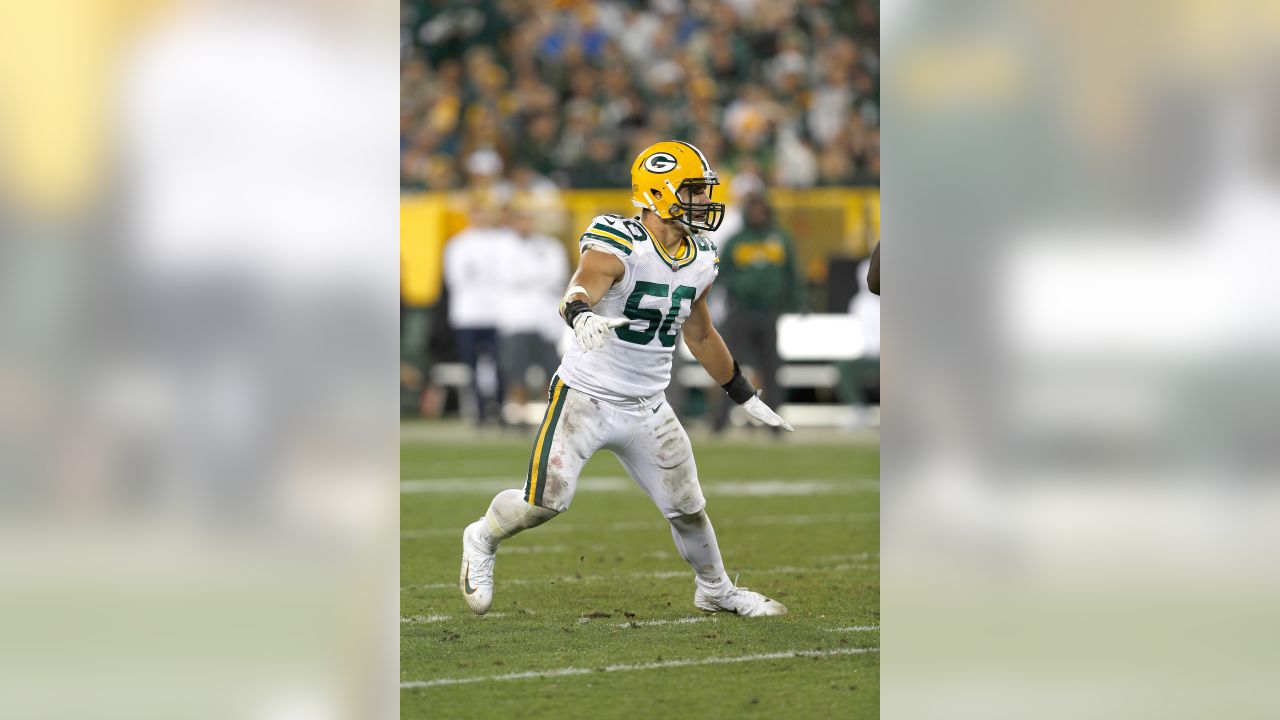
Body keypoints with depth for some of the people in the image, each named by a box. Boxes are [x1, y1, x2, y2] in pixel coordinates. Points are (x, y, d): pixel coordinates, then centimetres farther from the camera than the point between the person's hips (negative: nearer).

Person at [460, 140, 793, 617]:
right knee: (544, 502, -12)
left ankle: (715, 591, 34)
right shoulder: (618, 245, -19)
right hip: (585, 397, -6)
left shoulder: (700, 261, 5)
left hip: (647, 408, 6)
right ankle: (482, 541, 19)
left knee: (688, 509, 9)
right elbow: (582, 288, -37)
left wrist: (745, 398, 25)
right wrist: (581, 315, -62)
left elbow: (701, 336, 19)